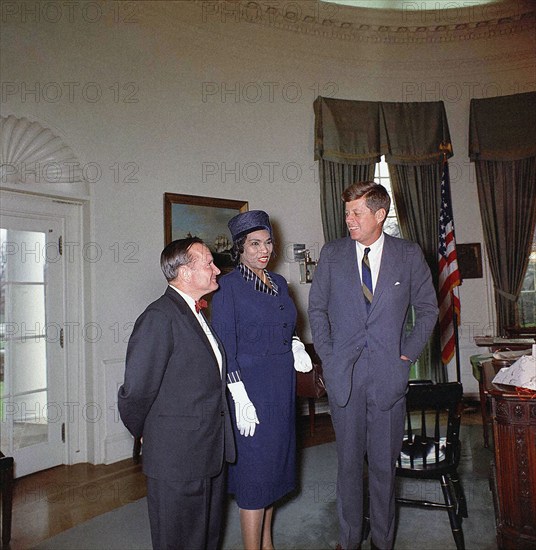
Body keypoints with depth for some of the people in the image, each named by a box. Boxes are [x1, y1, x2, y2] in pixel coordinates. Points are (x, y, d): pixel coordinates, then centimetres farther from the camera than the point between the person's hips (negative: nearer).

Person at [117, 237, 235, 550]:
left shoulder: (197, 313, 10)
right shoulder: (160, 318, -21)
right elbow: (136, 391, -20)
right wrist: (143, 433, -5)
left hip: (211, 454, 8)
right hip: (177, 459, -8)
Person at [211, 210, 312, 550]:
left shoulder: (279, 282, 10)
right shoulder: (228, 286, -11)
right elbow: (225, 346, -14)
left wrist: (296, 347, -1)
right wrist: (240, 398, -18)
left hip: (283, 388, 7)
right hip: (251, 388, -7)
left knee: (274, 466, 17)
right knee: (254, 472, 2)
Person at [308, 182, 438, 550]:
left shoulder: (409, 255, 1)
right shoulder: (332, 253, 3)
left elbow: (428, 308, 9)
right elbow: (317, 307, 8)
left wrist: (409, 352, 0)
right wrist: (327, 355, 0)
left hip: (389, 373, 0)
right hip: (344, 373, 1)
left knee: (384, 462, 10)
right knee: (348, 460, 11)